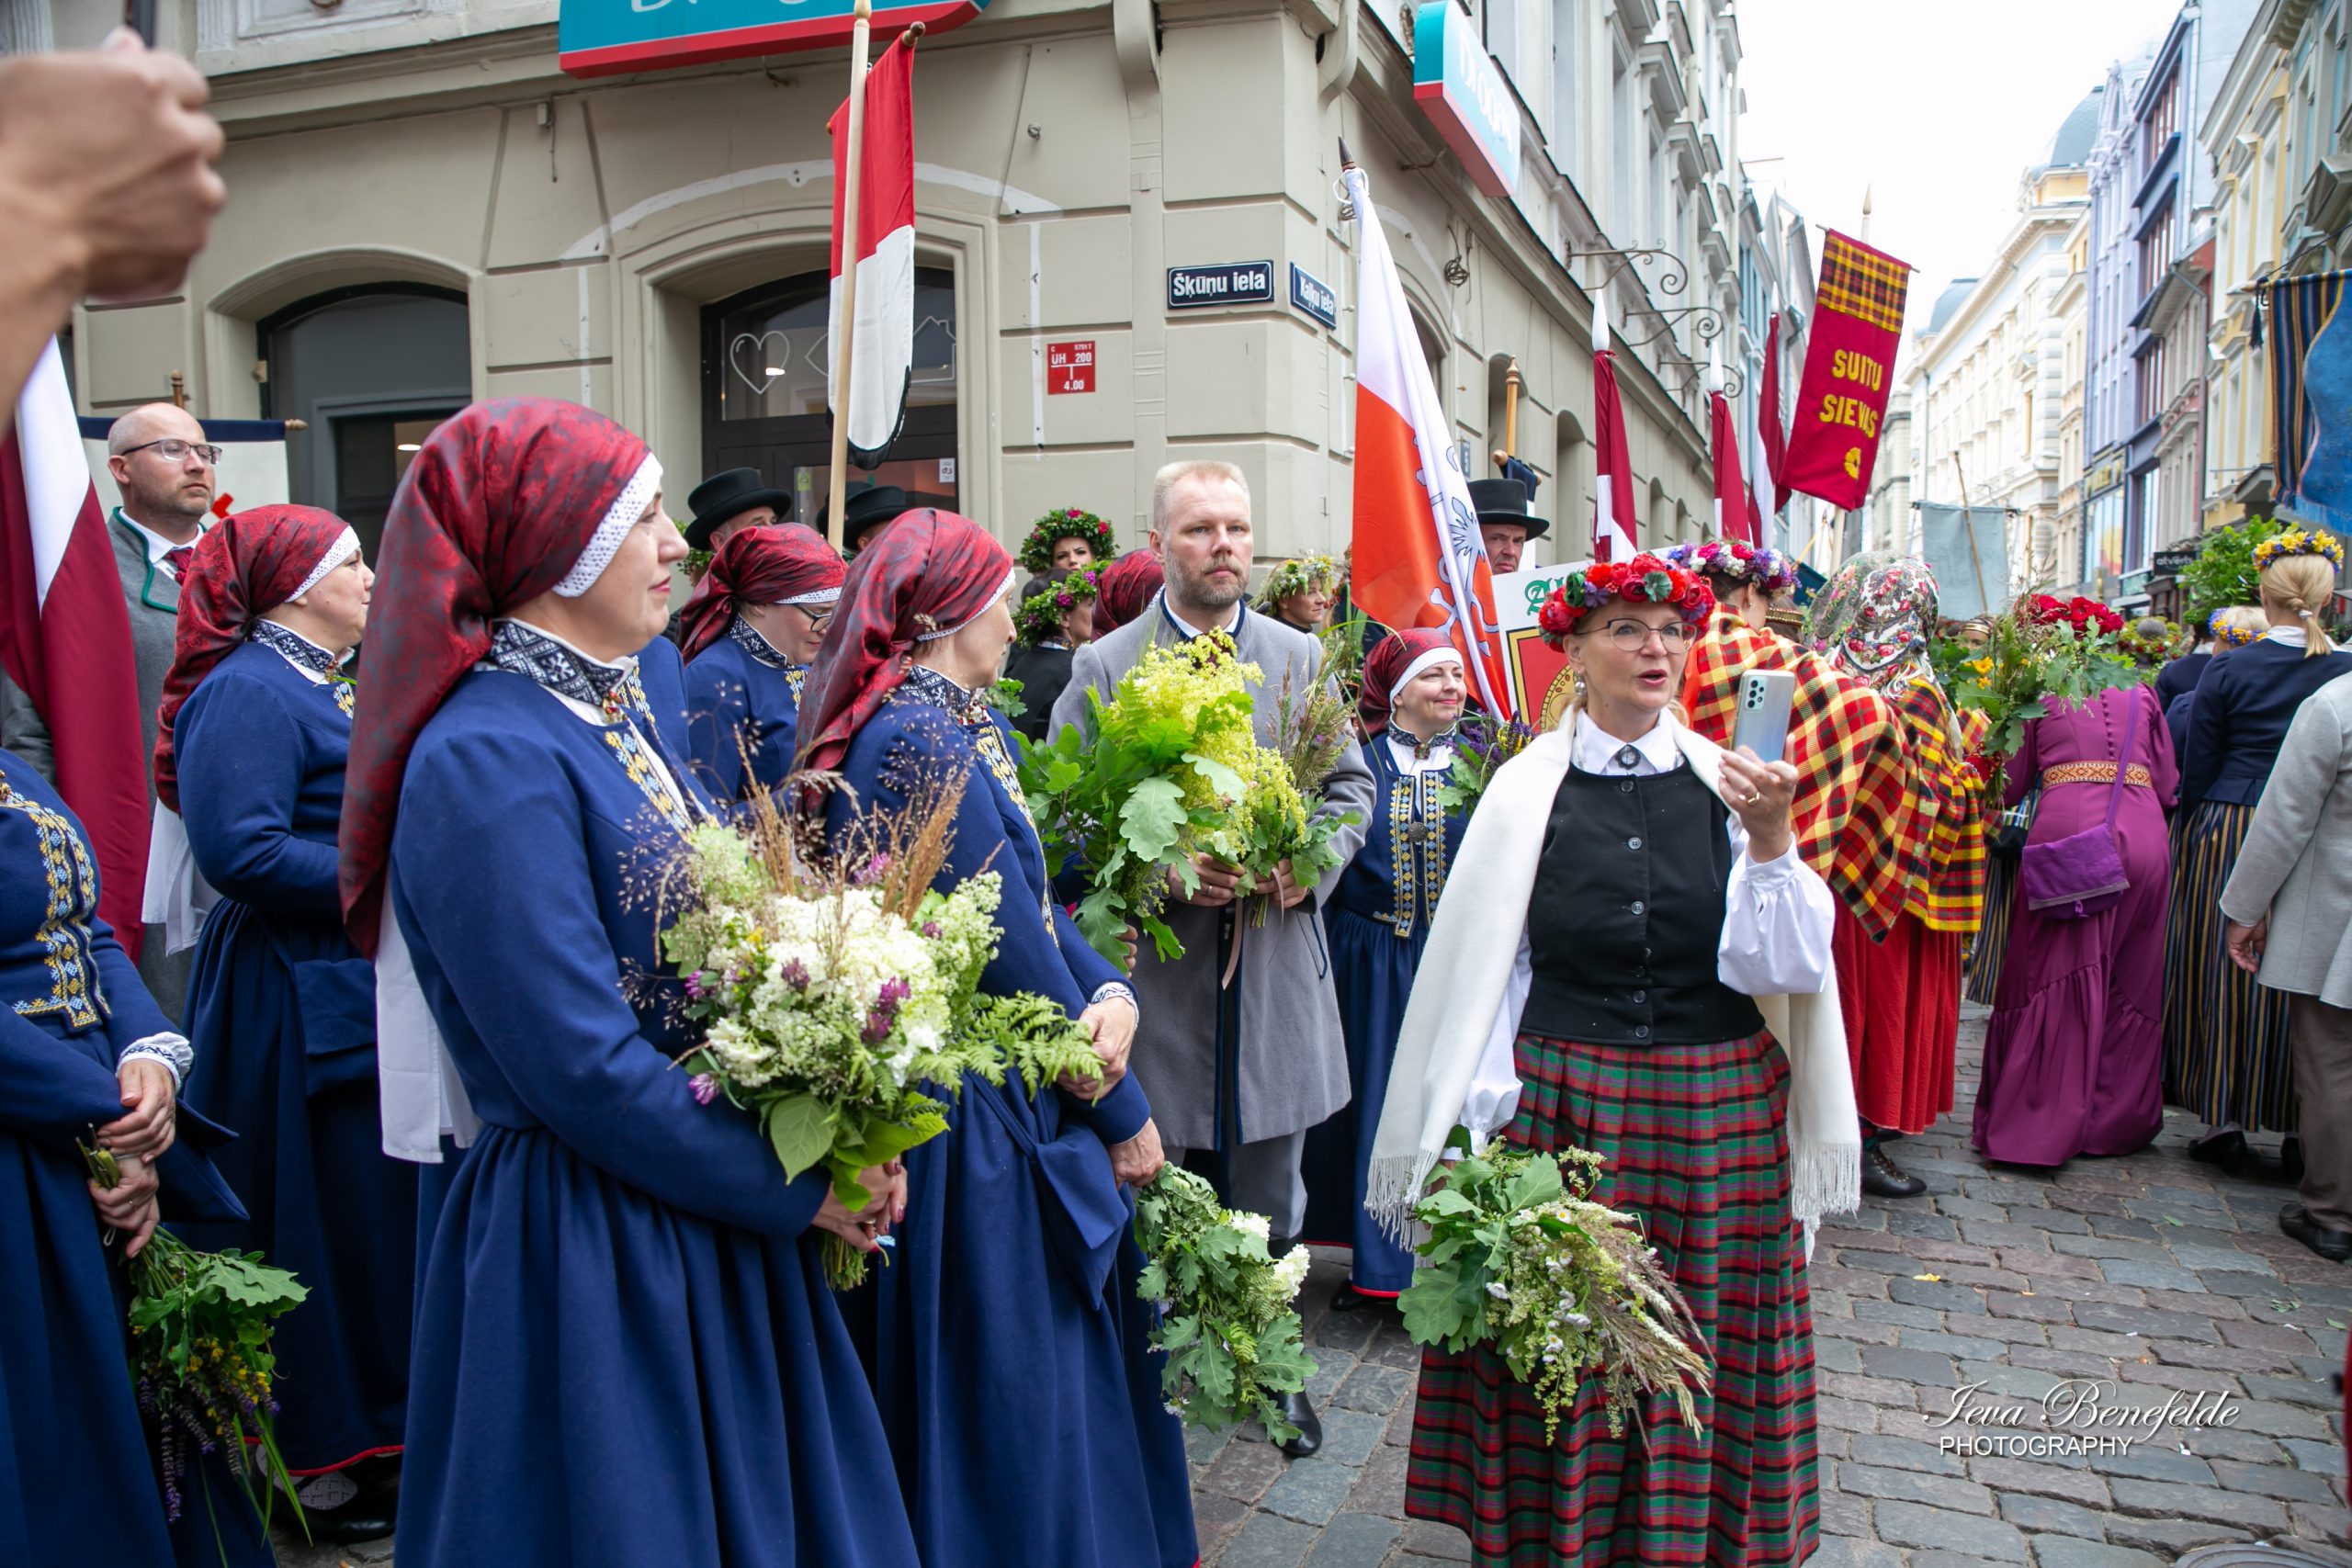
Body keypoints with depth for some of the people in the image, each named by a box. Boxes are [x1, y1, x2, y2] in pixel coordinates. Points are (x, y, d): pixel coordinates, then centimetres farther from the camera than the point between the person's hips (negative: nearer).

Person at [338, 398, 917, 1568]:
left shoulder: (611, 716, 7)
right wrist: (801, 1188, -16)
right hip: (587, 1251, -8)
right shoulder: (489, 758, -21)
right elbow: (582, 1067, -24)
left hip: (707, 1217, 9)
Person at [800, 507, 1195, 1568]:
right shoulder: (922, 738, -21)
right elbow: (1011, 945, -21)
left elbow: (1036, 898, 7)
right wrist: (1122, 1112, -11)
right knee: (1017, 1377, 5)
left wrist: (1112, 993, -12)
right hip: (981, 1117, -10)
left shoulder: (972, 724, 10)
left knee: (1067, 1357, 21)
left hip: (1016, 1095, 10)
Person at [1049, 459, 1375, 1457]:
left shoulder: (1301, 657, 8)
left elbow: (1350, 786, 12)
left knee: (1268, 1201, 15)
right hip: (1153, 971, -2)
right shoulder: (1102, 667, -2)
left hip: (1276, 965, 3)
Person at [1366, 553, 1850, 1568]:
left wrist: (1774, 843, -18)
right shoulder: (1526, 790, -3)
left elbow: (1783, 967, -4)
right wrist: (1493, 1110, -6)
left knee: (1703, 1350, 12)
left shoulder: (1732, 785, 1)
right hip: (1559, 1100, -1)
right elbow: (1484, 968, 0)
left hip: (1717, 1113, 2)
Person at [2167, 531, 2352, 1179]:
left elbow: (2196, 773, -2)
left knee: (2224, 971, 7)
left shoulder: (2228, 670, -5)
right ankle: (2300, 1132, 14)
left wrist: (2189, 845, 8)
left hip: (2228, 835, -1)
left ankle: (2224, 1120, 12)